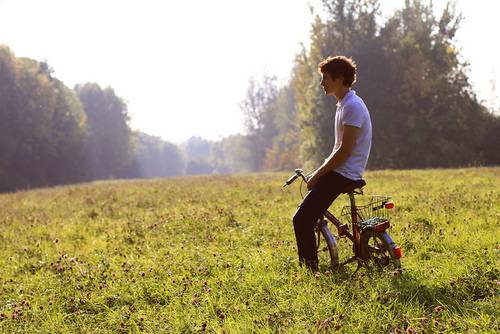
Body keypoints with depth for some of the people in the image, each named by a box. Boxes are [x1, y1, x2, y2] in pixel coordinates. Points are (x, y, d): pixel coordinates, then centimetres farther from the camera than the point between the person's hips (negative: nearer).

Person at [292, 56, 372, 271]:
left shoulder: (352, 106, -16)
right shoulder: (344, 104, 17)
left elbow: (344, 150, -20)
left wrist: (317, 175, -14)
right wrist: (319, 173, 16)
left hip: (342, 175, -10)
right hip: (339, 173, 10)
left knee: (302, 220, -14)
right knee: (303, 219, 12)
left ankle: (309, 271, -7)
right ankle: (309, 269, 18)